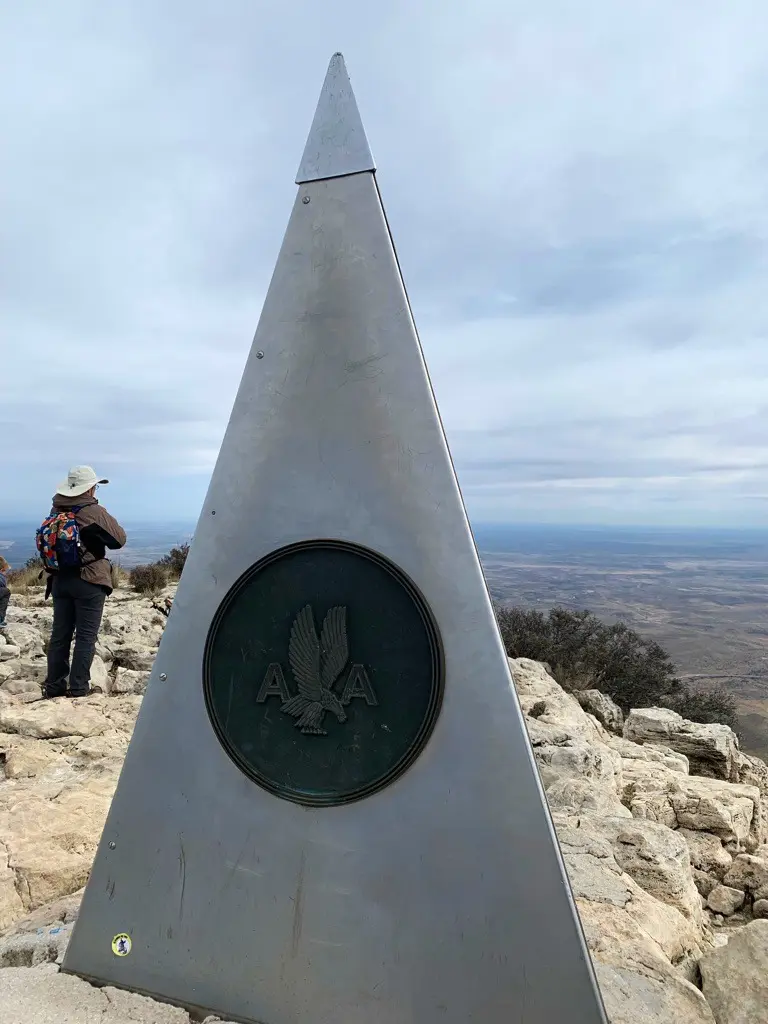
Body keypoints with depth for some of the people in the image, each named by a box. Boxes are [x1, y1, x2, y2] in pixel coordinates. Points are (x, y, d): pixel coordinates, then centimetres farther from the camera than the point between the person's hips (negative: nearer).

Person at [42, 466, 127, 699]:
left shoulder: (56, 510, 3)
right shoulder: (94, 512, -15)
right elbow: (120, 538, -8)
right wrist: (101, 532, 7)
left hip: (60, 580, 6)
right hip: (89, 582, -6)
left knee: (60, 634, 13)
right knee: (85, 636, 3)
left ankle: (54, 686, 20)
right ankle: (78, 688, 7)